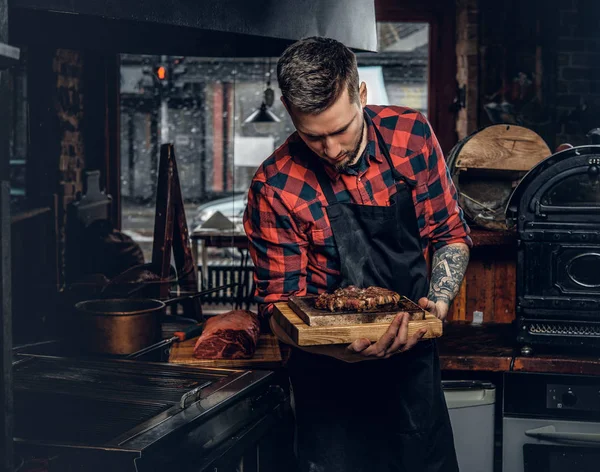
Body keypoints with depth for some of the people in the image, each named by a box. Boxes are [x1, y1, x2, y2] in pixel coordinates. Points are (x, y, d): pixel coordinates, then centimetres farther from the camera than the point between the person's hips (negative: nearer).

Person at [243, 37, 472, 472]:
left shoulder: (411, 135, -8)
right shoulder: (275, 187, -17)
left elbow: (451, 234, 2)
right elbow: (280, 304, -12)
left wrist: (437, 304, -15)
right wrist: (339, 349, -31)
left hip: (414, 356, 3)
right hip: (331, 371, -3)